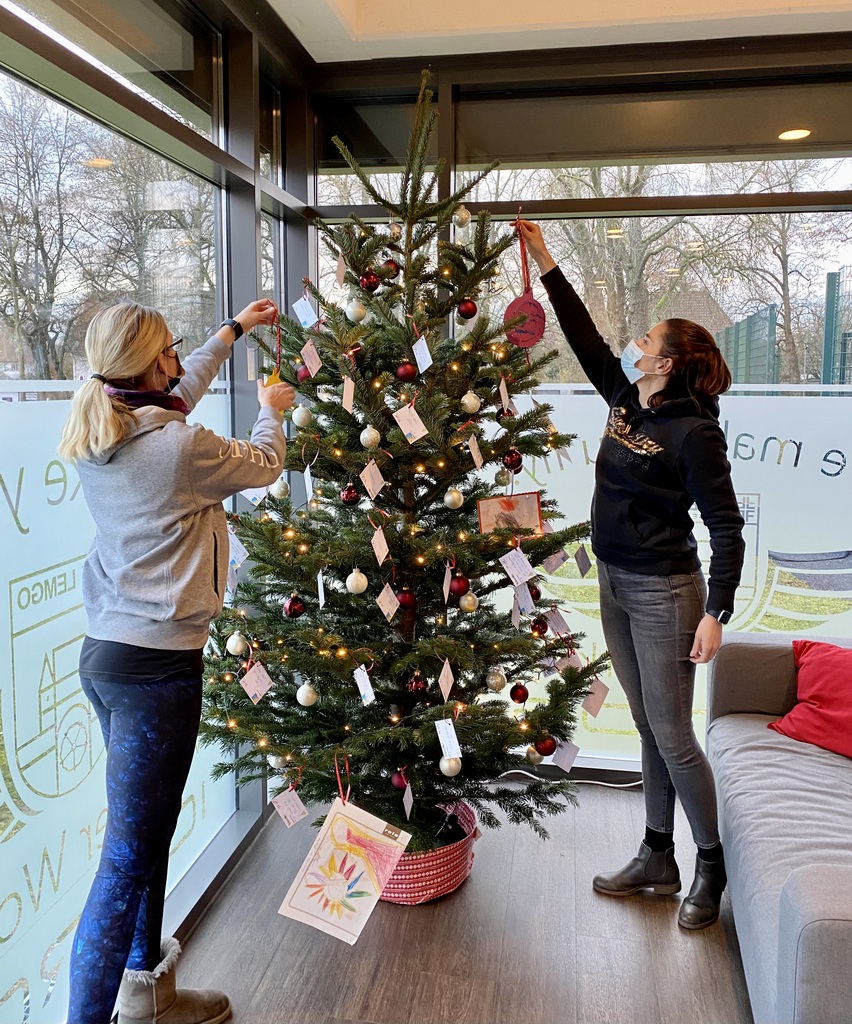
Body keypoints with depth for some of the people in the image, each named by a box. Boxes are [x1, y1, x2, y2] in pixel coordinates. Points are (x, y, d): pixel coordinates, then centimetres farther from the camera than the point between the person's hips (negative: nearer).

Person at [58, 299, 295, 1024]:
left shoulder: (96, 438, 5)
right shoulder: (182, 447, -18)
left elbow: (178, 393, 23)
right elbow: (264, 465, 1)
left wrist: (234, 330, 33)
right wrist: (272, 410, 23)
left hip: (103, 653, 9)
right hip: (158, 666, -9)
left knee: (150, 822, 23)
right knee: (128, 855, 0)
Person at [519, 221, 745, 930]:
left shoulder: (694, 432, -16)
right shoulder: (625, 400, 5)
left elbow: (726, 526, -16)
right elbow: (585, 337, 13)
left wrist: (716, 612, -20)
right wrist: (545, 262, 14)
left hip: (664, 593, -8)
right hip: (616, 585, 8)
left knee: (672, 737, 2)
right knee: (650, 730, 16)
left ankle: (711, 867, 24)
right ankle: (658, 859, 29)